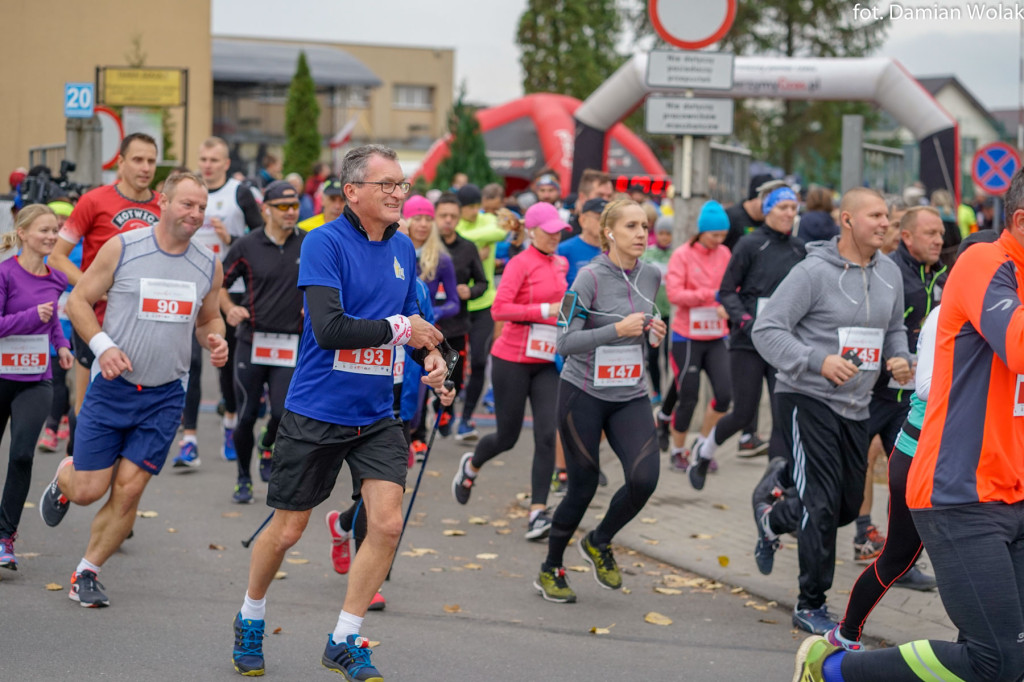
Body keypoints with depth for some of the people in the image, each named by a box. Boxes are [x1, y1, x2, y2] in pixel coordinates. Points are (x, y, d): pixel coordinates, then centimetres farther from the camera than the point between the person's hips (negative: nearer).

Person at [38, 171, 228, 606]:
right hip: (112, 387, -3)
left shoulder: (208, 265, 4)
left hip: (164, 396, 3)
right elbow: (78, 301, -1)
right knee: (88, 490, 0)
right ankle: (63, 477, 37)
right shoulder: (122, 248, -7)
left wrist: (216, 340, -2)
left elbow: (209, 317, 20)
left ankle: (87, 573, 15)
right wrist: (103, 345, -16)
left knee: (128, 490, -2)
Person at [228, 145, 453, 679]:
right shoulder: (324, 243, -14)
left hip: (376, 416, 5)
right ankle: (250, 621, 34)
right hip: (315, 413, -5)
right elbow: (328, 328, -25)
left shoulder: (403, 249, 6)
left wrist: (429, 354, 0)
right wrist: (398, 328, -17)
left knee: (387, 523, -8)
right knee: (288, 529, 7)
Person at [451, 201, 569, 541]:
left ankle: (538, 512, -5)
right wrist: (546, 310, -23)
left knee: (547, 435, -8)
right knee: (507, 437, 6)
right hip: (514, 359, -5)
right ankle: (471, 466, 39)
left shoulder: (561, 264, 10)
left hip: (547, 362, 5)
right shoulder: (520, 264, -10)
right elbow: (500, 308, -20)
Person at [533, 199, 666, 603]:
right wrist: (617, 330, -25)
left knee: (644, 478, -14)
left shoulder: (651, 277, 5)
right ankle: (550, 571, 23)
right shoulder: (591, 277, -14)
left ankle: (599, 542, 15)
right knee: (583, 487, 1)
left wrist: (653, 332, 3)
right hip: (583, 393, -5)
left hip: (631, 397, 5)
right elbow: (565, 342, -18)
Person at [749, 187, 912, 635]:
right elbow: (767, 329, -16)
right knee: (823, 505, -9)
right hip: (807, 400, -7)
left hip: (855, 407, 7)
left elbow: (894, 328, 21)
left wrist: (900, 358, -1)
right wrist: (818, 361, -28)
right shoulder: (814, 272, -15)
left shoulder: (890, 274, 7)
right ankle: (811, 606, 5)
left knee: (848, 505, 14)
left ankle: (772, 517, 43)